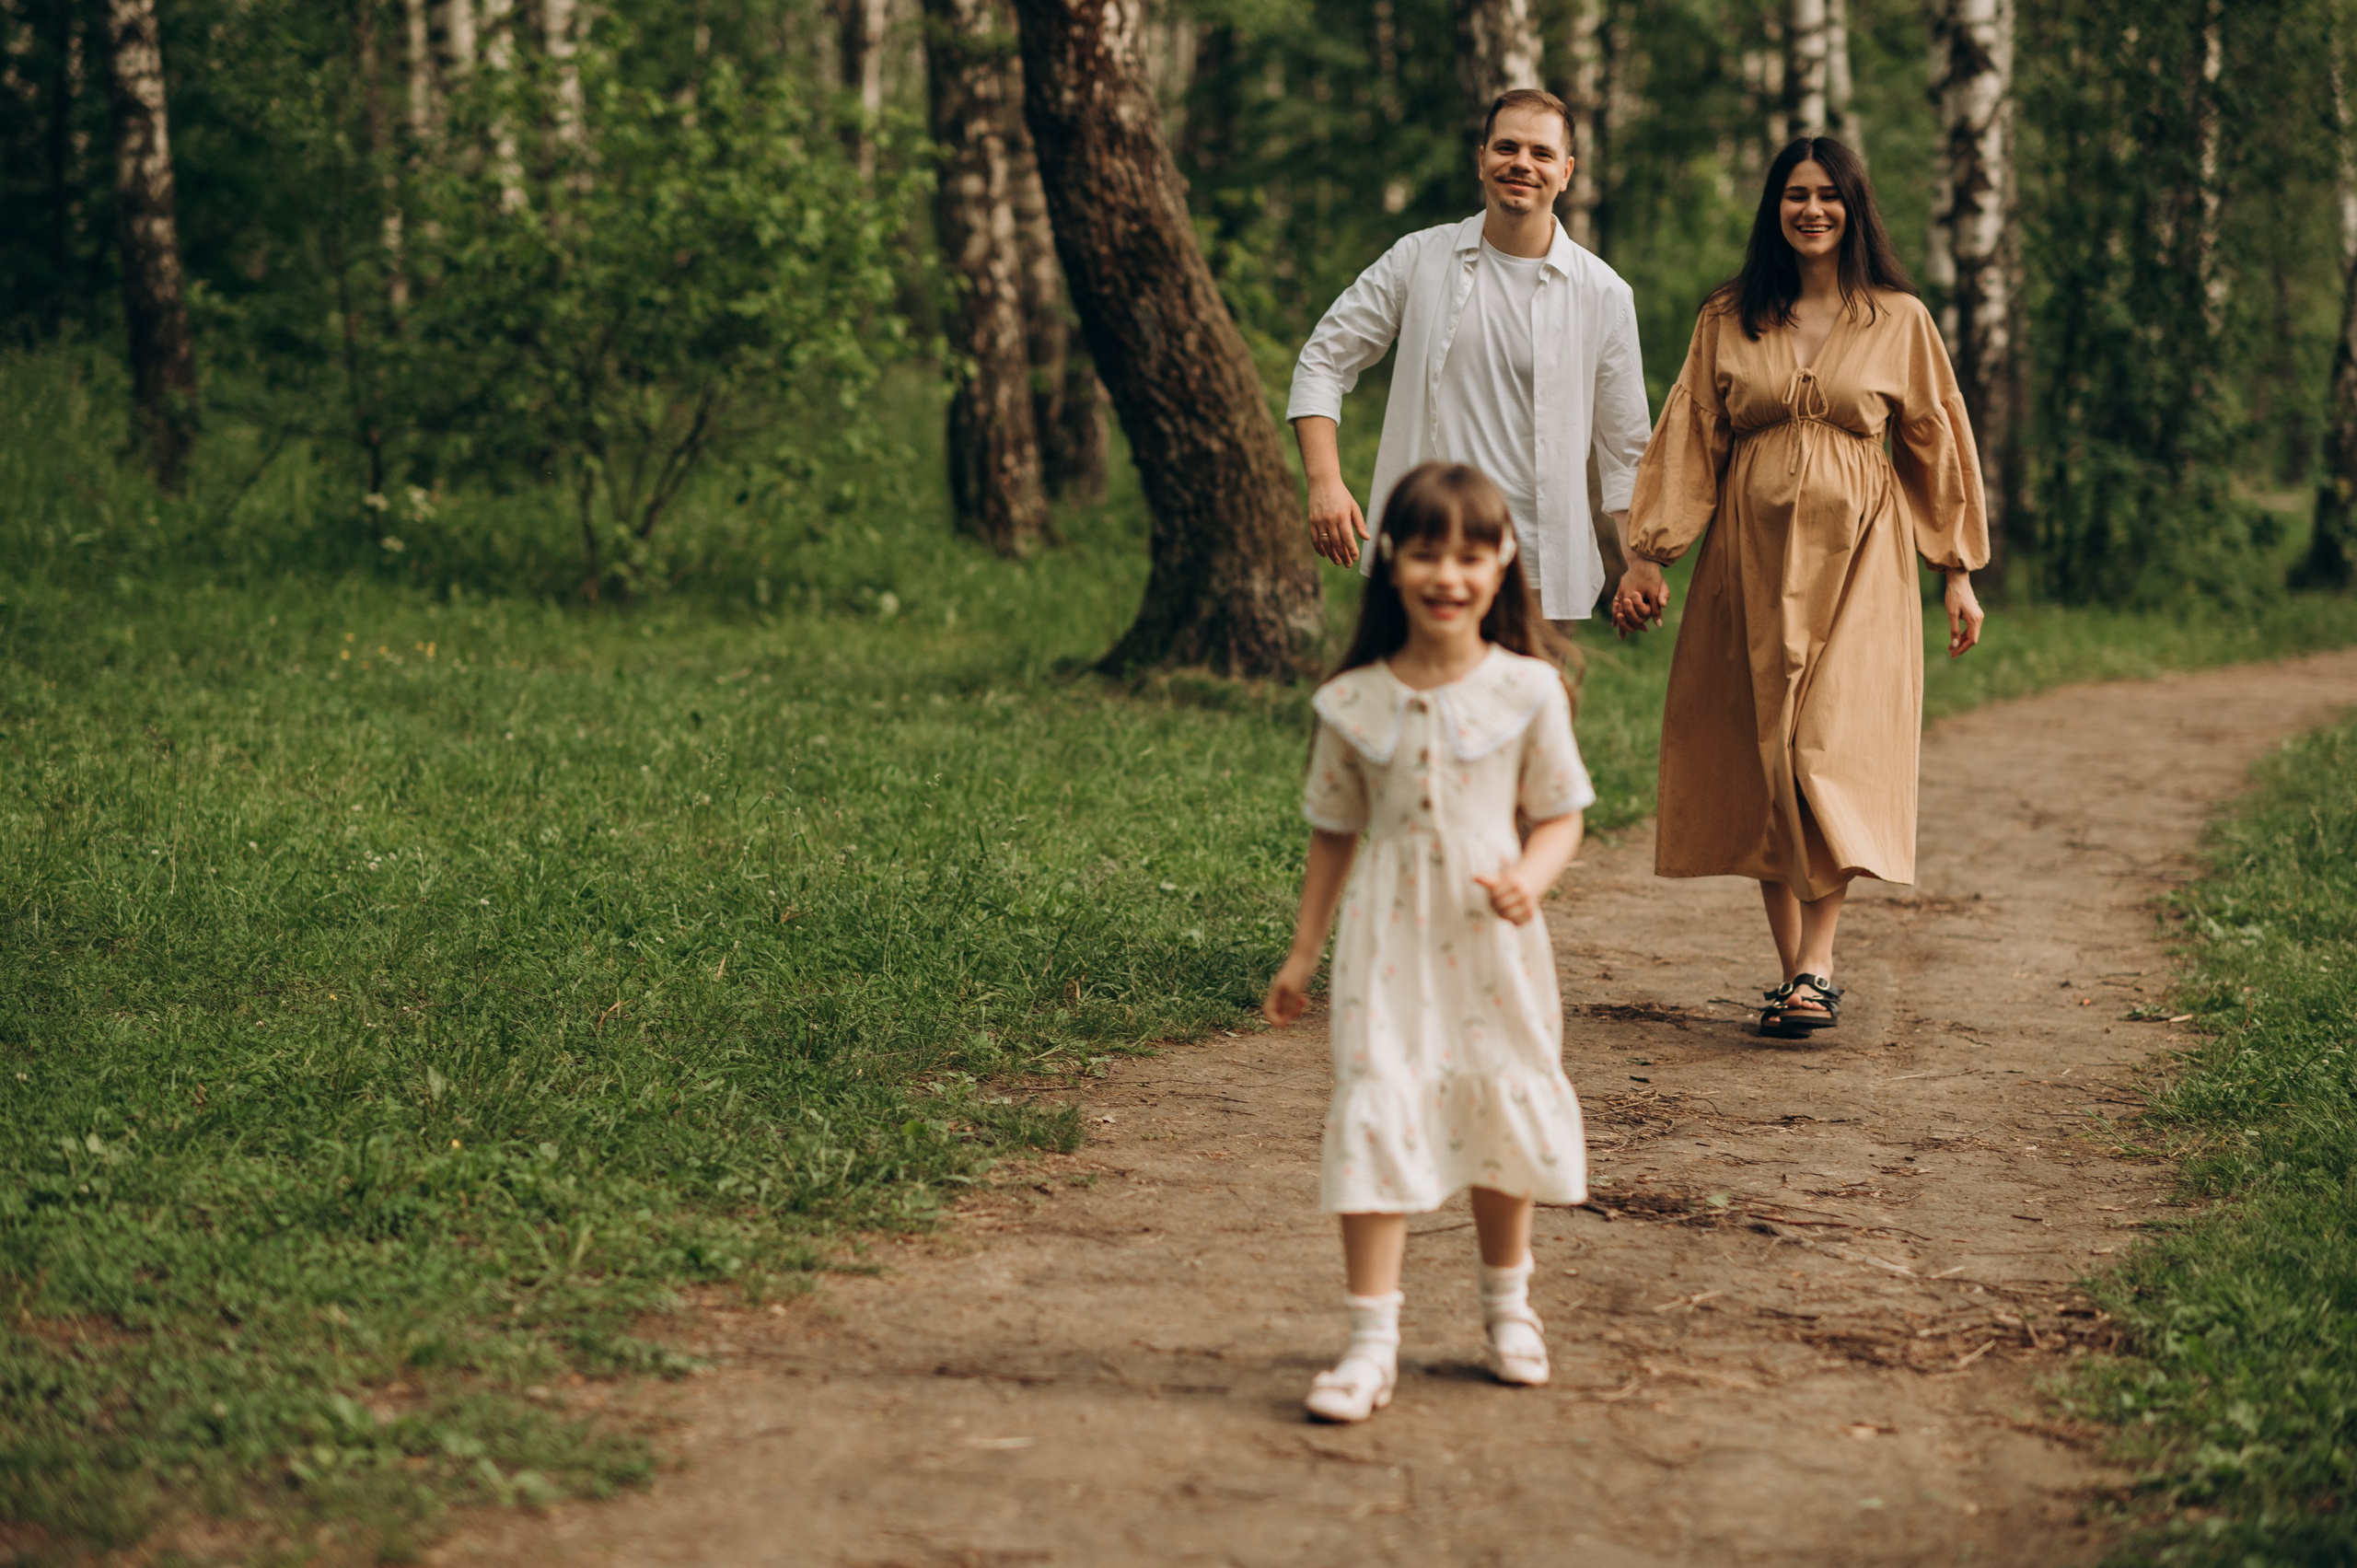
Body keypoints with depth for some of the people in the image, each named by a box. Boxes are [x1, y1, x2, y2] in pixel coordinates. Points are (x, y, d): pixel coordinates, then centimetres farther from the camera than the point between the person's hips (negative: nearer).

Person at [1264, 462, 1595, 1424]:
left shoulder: (1528, 691, -3)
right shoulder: (1355, 702, 0)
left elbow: (1561, 817, 3)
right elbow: (1335, 833, 10)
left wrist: (1531, 878, -18)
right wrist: (1302, 952, 13)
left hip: (1491, 938, 0)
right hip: (1387, 939, 0)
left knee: (1504, 1104, 10)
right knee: (1374, 1111, -7)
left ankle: (1507, 1302, 33)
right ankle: (1372, 1338, -2)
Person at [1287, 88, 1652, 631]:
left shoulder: (1604, 294, 5)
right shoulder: (1418, 260, 4)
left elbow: (1625, 448, 10)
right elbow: (1324, 361, 9)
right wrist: (1324, 481, -6)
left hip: (1540, 574, 0)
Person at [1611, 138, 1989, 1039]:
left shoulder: (1898, 320, 6)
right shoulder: (1728, 320, 9)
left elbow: (1936, 442, 10)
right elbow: (1688, 440, 8)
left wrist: (1959, 571, 8)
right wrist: (1648, 556, 0)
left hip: (1857, 559, -2)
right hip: (1752, 558, 2)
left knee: (1835, 748, -14)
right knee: (1761, 762, -1)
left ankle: (1816, 967, -15)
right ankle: (1793, 972, 5)